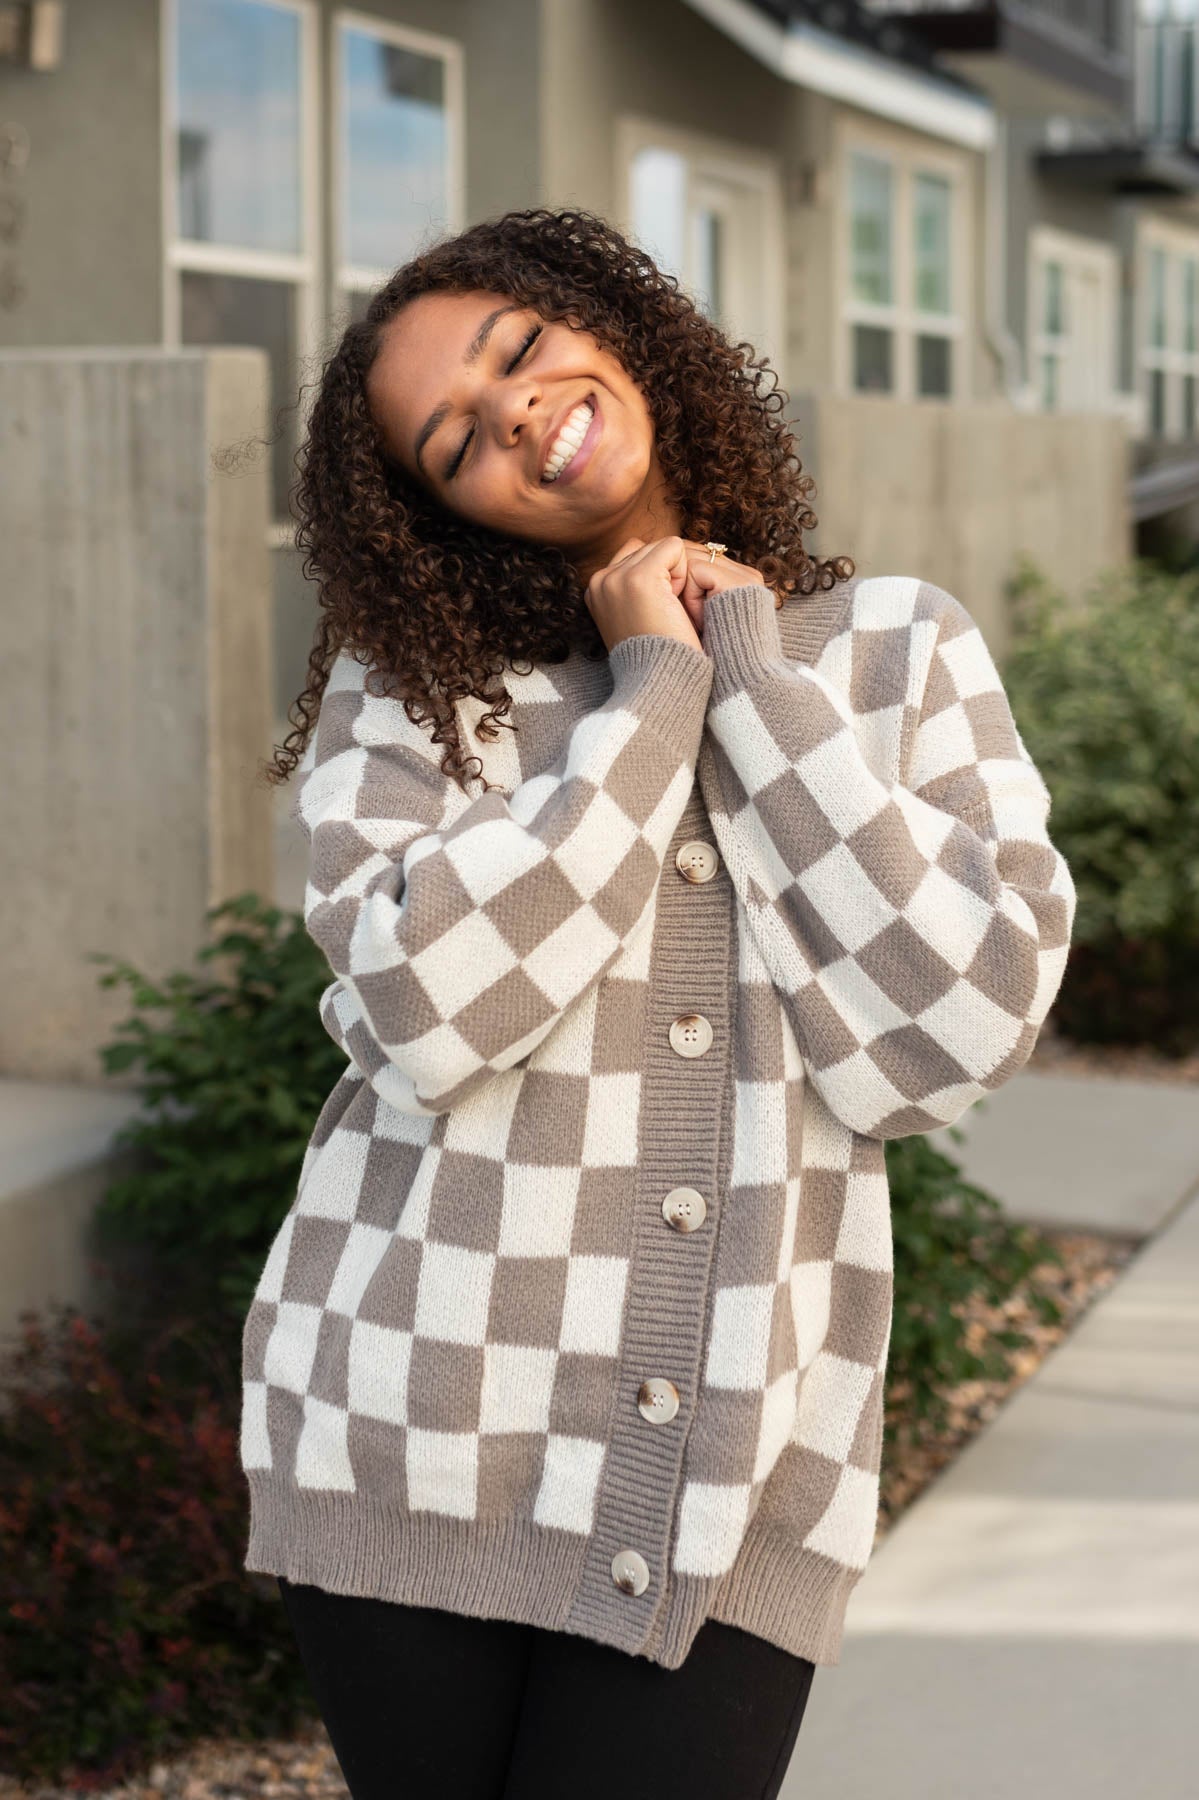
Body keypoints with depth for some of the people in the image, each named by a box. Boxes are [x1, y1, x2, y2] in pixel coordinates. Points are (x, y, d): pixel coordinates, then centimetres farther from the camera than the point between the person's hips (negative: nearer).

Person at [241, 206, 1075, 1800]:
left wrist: (754, 678, -8)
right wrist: (653, 698, -10)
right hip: (411, 1451, 0)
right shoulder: (409, 684, 1)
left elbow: (949, 1040, -10)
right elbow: (419, 1010, -17)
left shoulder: (899, 655, 3)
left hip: (731, 1484, 0)